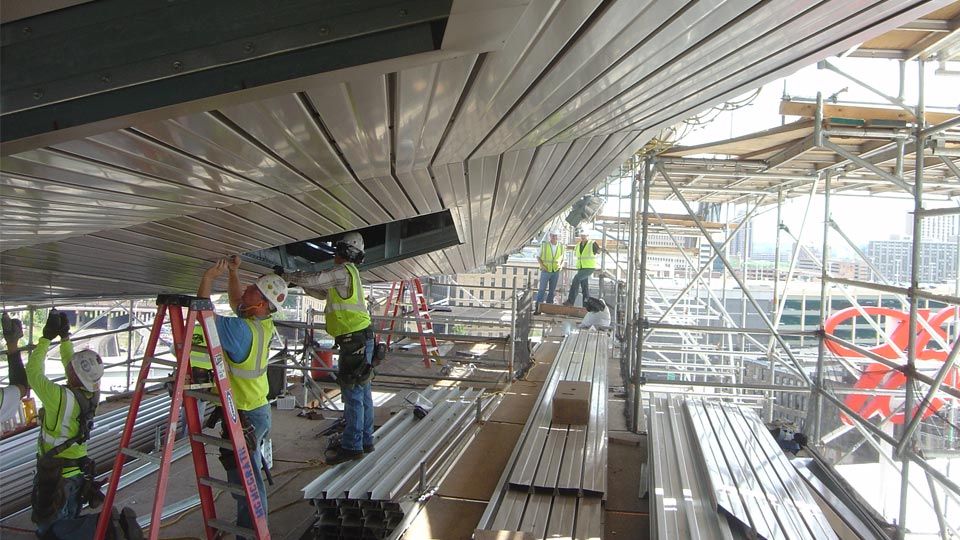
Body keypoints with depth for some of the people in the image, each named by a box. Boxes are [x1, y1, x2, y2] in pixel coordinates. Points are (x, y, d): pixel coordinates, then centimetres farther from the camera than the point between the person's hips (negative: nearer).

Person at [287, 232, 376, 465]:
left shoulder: (343, 271, -11)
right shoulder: (348, 273, 20)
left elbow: (313, 280, -13)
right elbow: (321, 292, 29)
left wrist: (287, 276, 2)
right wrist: (298, 280, 20)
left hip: (355, 341, -10)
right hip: (360, 340, 10)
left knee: (353, 394, -5)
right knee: (362, 393, 14)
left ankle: (351, 446, 0)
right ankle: (365, 441, 22)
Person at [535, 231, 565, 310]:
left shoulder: (561, 247, 3)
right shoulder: (544, 245, -3)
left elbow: (562, 259, 15)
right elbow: (538, 257, 3)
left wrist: (561, 266, -5)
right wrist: (542, 265, -13)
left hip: (556, 272, 3)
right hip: (545, 271, -3)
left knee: (552, 290, 7)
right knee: (542, 289, -6)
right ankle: (538, 308, -2)